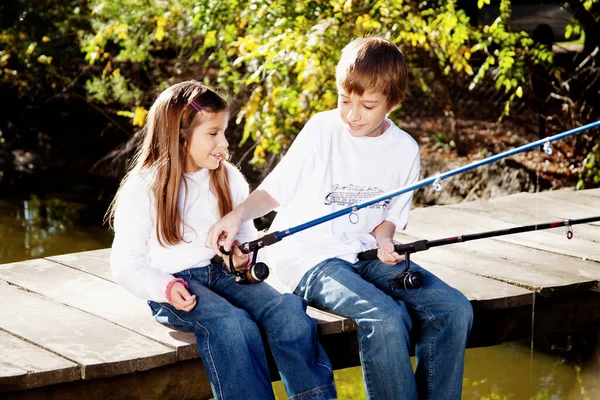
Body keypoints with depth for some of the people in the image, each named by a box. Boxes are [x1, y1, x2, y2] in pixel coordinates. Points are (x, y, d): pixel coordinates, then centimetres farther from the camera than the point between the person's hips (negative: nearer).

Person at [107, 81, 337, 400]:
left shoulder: (230, 179, 10)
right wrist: (167, 288, -21)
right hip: (176, 284, -4)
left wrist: (244, 254, -4)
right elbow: (126, 265, -2)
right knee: (233, 324, -35)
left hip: (224, 273, 4)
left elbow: (247, 233, 22)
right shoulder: (142, 189, -4)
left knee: (288, 311, -24)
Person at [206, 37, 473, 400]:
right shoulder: (323, 130, -5)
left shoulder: (405, 150, 5)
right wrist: (238, 215, -20)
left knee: (455, 309, -15)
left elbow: (390, 217, 14)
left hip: (368, 253, 5)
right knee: (385, 318, -32)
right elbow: (275, 190, -1)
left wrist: (385, 240, -9)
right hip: (310, 258, -5)